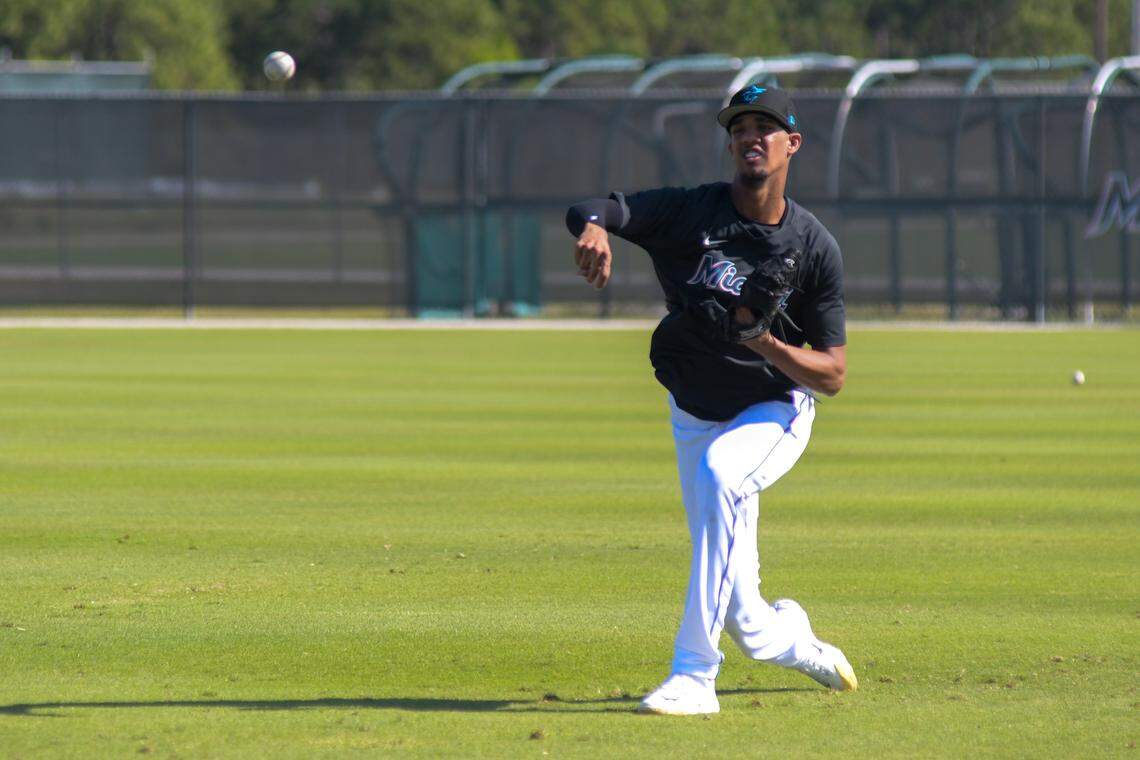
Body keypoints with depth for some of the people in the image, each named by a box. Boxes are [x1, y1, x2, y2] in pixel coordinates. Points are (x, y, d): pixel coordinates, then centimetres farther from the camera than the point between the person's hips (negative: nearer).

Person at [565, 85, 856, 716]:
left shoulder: (815, 249, -15)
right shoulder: (690, 211, -15)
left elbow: (833, 375, -13)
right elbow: (586, 210, -26)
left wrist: (769, 346, -32)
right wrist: (594, 229, -51)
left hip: (775, 412, -2)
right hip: (695, 418, 2)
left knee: (719, 474, -38)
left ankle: (695, 675, -35)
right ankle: (792, 640, 44)